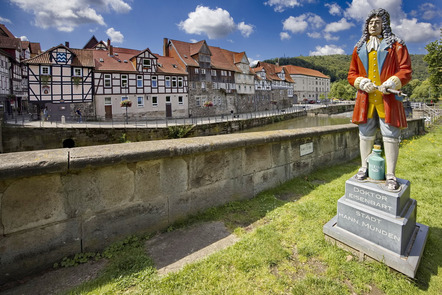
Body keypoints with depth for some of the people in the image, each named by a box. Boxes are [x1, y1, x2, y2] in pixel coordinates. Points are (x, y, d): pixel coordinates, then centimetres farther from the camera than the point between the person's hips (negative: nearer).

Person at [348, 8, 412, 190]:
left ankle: (390, 175, 5)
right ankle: (364, 168, 18)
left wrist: (392, 82, -18)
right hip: (365, 100, 2)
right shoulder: (359, 48, 17)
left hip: (387, 100, -2)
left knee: (390, 137, -3)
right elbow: (352, 74, 14)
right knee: (365, 135, 6)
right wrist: (361, 82, -7)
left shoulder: (395, 45, 9)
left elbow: (406, 71, 2)